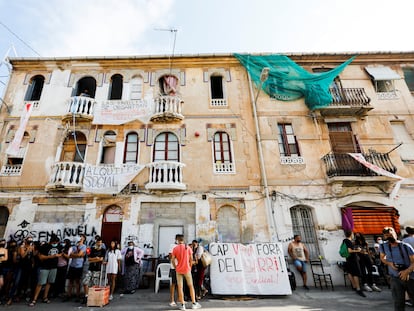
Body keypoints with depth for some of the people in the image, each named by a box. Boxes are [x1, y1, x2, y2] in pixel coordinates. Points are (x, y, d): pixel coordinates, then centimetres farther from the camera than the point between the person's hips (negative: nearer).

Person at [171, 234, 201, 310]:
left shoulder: (175, 249, -4)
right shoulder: (188, 248, -3)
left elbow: (173, 260, -5)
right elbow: (191, 259, -1)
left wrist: (176, 267, 9)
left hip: (179, 270, 0)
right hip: (187, 269, 0)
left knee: (180, 287, 8)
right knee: (191, 286, 12)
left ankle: (182, 305, 10)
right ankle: (194, 303, 17)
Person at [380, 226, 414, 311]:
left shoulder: (406, 246, -9)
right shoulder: (383, 246, -5)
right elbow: (382, 258, 12)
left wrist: (407, 271, -23)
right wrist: (389, 263, -8)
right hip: (395, 278, 0)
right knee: (398, 303, 2)